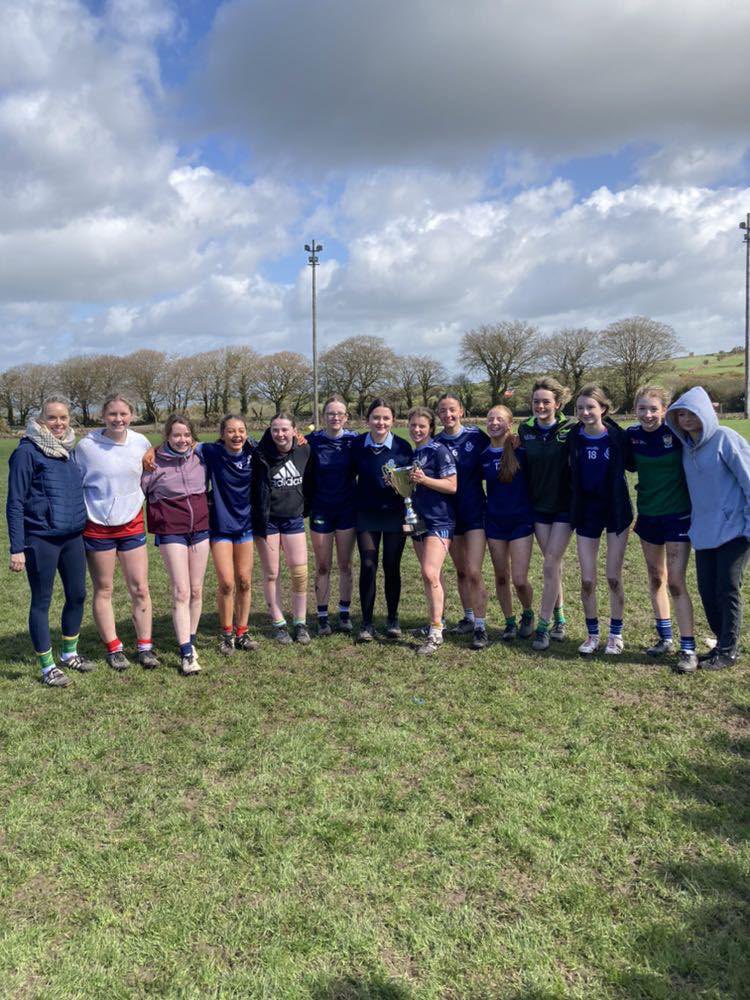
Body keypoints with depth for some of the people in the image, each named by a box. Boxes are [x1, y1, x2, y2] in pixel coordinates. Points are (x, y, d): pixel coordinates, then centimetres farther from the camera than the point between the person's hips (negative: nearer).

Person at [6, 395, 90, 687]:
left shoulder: (69, 449, 8)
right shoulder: (27, 452, -11)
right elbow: (15, 503, -11)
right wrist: (17, 548, -14)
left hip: (73, 537, 6)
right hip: (40, 540, -6)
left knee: (77, 595, 14)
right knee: (41, 602, 6)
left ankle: (69, 653, 33)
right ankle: (47, 666, 17)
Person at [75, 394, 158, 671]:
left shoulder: (141, 443, -3)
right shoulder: (86, 445, -11)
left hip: (132, 524, 2)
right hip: (97, 526, -2)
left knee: (140, 589, 3)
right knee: (103, 590, 8)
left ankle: (145, 647, 16)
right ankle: (113, 648, 20)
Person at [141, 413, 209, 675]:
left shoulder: (200, 457, 3)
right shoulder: (155, 462, -8)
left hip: (200, 529, 4)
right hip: (171, 533, -4)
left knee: (196, 590, 9)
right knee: (181, 592, -7)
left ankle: (190, 641, 24)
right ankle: (186, 654, -5)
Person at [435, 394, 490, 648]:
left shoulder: (476, 436, -6)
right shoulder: (435, 443, 1)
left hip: (475, 511, -3)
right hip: (449, 513, 3)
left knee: (474, 572, -10)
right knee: (460, 571, 14)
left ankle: (480, 627, -1)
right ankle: (468, 618, 30)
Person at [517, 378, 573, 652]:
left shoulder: (570, 429, -10)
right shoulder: (525, 429, 1)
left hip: (564, 506, -3)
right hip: (538, 505, 4)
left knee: (550, 567, -6)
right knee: (554, 565, 12)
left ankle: (544, 625, 2)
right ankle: (559, 618, 25)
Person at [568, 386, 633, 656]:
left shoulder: (617, 436, -11)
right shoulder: (573, 438, -4)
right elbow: (571, 474, 4)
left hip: (616, 511, -2)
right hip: (586, 512, 2)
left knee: (613, 577, 3)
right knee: (587, 580, 4)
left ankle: (616, 634, 22)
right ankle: (592, 634, 22)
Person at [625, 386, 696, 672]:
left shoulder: (676, 432, -15)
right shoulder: (632, 434, -3)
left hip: (678, 515, -5)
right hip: (648, 515, 5)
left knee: (676, 582, -6)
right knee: (655, 579, 14)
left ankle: (688, 649, 4)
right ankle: (665, 638, 29)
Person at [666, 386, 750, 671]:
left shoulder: (725, 438, -12)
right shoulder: (686, 446, 8)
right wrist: (692, 521, 15)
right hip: (704, 531, 6)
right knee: (707, 592, 8)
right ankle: (723, 643, 25)